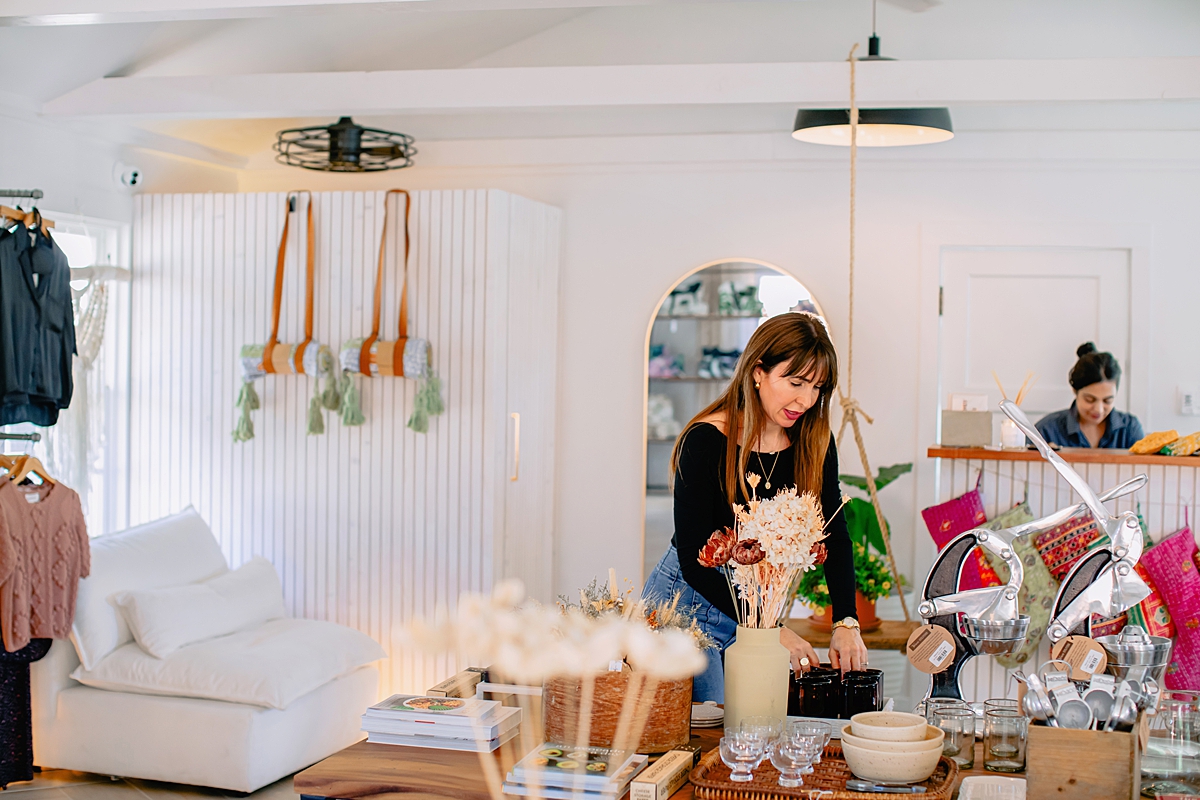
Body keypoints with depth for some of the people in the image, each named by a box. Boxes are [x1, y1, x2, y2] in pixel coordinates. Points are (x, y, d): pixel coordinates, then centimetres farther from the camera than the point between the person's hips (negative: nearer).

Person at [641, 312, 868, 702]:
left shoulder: (814, 443, -5)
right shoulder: (705, 440, -21)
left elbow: (834, 536, -6)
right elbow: (693, 559, -22)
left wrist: (846, 623, -22)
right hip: (690, 603, -5)